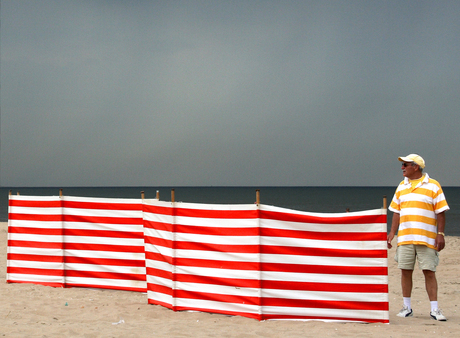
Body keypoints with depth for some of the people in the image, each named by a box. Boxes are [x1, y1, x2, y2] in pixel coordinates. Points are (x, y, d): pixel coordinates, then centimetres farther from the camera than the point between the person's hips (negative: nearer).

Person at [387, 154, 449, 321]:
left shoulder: (433, 186, 0)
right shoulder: (401, 187, 15)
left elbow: (440, 212, -2)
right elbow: (397, 212, 17)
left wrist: (440, 234, -9)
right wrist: (392, 232, 9)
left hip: (426, 238, -4)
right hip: (404, 237, 4)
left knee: (429, 271, -4)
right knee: (405, 271, 4)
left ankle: (434, 309, 0)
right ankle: (407, 307, 14)